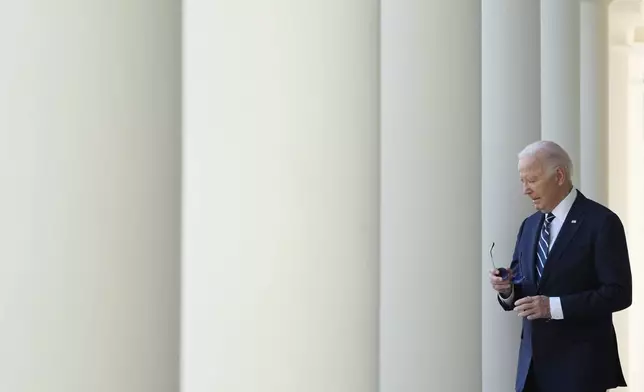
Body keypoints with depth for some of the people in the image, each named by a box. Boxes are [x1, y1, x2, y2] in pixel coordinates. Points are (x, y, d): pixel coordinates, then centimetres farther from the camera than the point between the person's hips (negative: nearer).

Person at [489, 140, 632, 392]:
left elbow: (619, 293, -14)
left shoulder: (601, 222, -9)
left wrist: (554, 306, -21)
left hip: (580, 363, -6)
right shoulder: (529, 225, 12)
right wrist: (507, 288, -7)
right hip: (534, 358, 6)